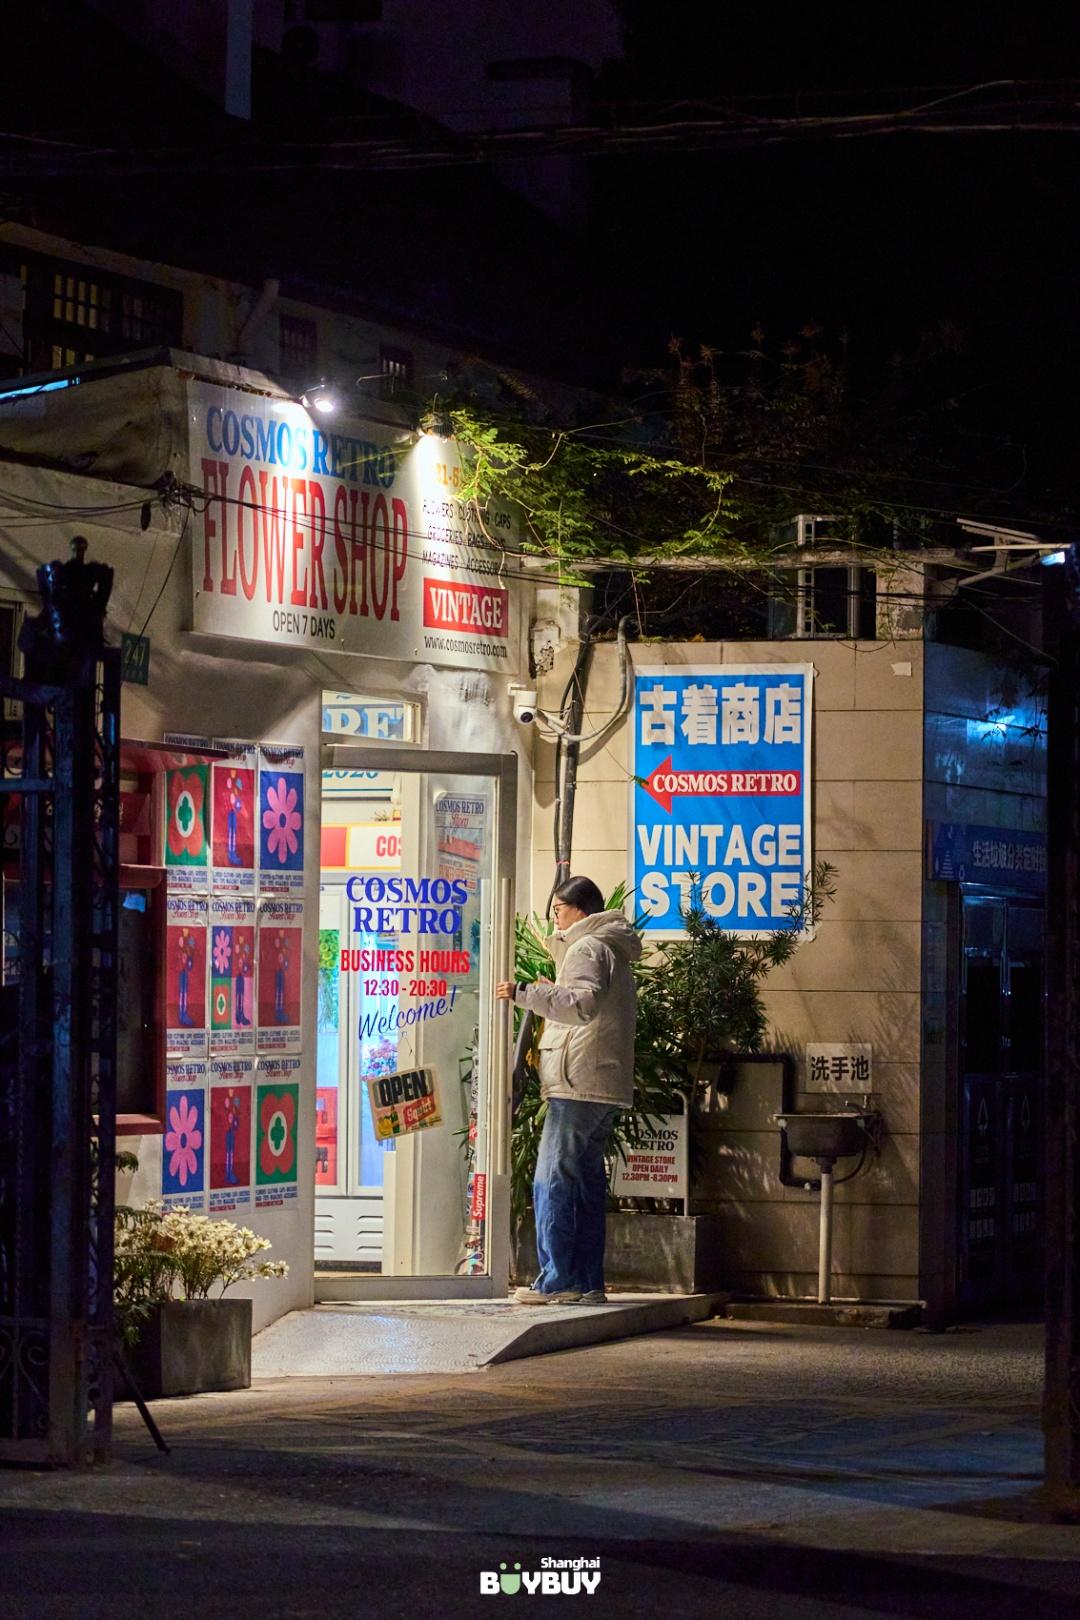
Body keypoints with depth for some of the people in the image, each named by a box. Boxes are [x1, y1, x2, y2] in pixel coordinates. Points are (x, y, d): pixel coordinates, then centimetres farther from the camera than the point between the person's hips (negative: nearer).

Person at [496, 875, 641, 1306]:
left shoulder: (587, 948, -8)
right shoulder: (615, 953, 24)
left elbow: (582, 1004, -24)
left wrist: (525, 994, -26)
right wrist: (553, 994, 28)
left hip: (579, 1084, -10)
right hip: (605, 1086, 10)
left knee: (553, 1181, -10)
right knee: (587, 1181, 10)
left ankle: (556, 1280, -14)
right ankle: (588, 1282, 9)